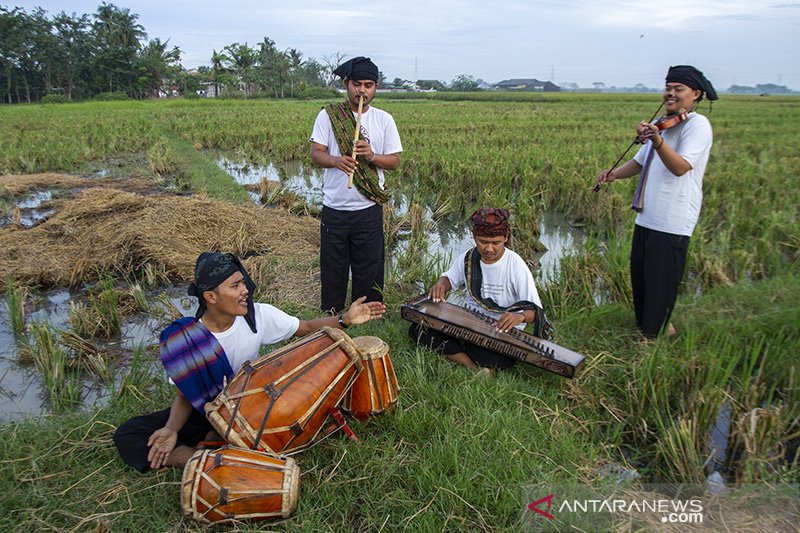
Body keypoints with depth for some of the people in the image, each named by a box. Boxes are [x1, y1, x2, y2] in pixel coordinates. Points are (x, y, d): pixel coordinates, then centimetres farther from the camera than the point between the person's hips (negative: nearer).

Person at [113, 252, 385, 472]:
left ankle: (215, 441, -12)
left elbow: (306, 328, -6)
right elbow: (184, 396, -9)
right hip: (205, 412, 0)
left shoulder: (259, 315, -17)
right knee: (127, 436, -17)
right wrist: (171, 429, -28)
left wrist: (345, 319, -21)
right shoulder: (181, 339, -19)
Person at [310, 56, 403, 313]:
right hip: (334, 208, 0)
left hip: (369, 209, 0)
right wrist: (337, 161, -25)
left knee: (369, 270, 6)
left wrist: (371, 155, -18)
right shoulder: (328, 115, 2)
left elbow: (395, 161, 3)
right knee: (332, 269, 9)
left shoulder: (384, 119, 5)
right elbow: (316, 154, -4)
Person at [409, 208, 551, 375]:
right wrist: (441, 284, -8)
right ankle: (476, 369, -25)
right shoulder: (467, 258, -2)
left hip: (503, 330, -5)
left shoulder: (515, 266, -16)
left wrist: (520, 316, -42)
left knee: (502, 360, -40)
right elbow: (450, 278, 18)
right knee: (417, 328, -17)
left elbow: (535, 310, -17)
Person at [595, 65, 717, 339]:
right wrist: (615, 174, 4)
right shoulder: (661, 124, 15)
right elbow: (640, 162, 23)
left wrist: (656, 140, -40)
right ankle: (657, 325, 38)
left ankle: (653, 336, 16)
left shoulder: (697, 124, -10)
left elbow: (681, 167, -25)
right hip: (647, 217, 9)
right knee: (639, 277, 18)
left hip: (672, 222, -9)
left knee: (659, 283, 0)